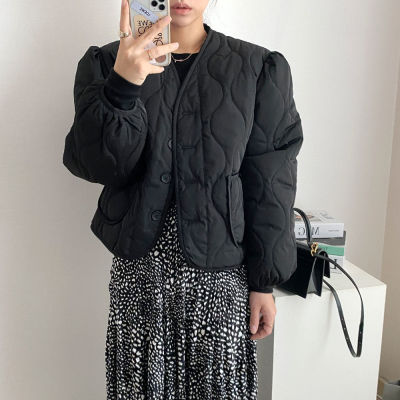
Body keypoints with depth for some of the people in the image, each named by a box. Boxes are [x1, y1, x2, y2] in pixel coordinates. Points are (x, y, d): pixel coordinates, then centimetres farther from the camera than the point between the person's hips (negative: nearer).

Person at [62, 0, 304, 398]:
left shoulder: (259, 69, -2)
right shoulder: (105, 64, 1)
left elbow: (270, 185, -1)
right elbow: (93, 165, -11)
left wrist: (264, 282, 0)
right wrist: (122, 85, -27)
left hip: (221, 275, 0)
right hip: (138, 275, 1)